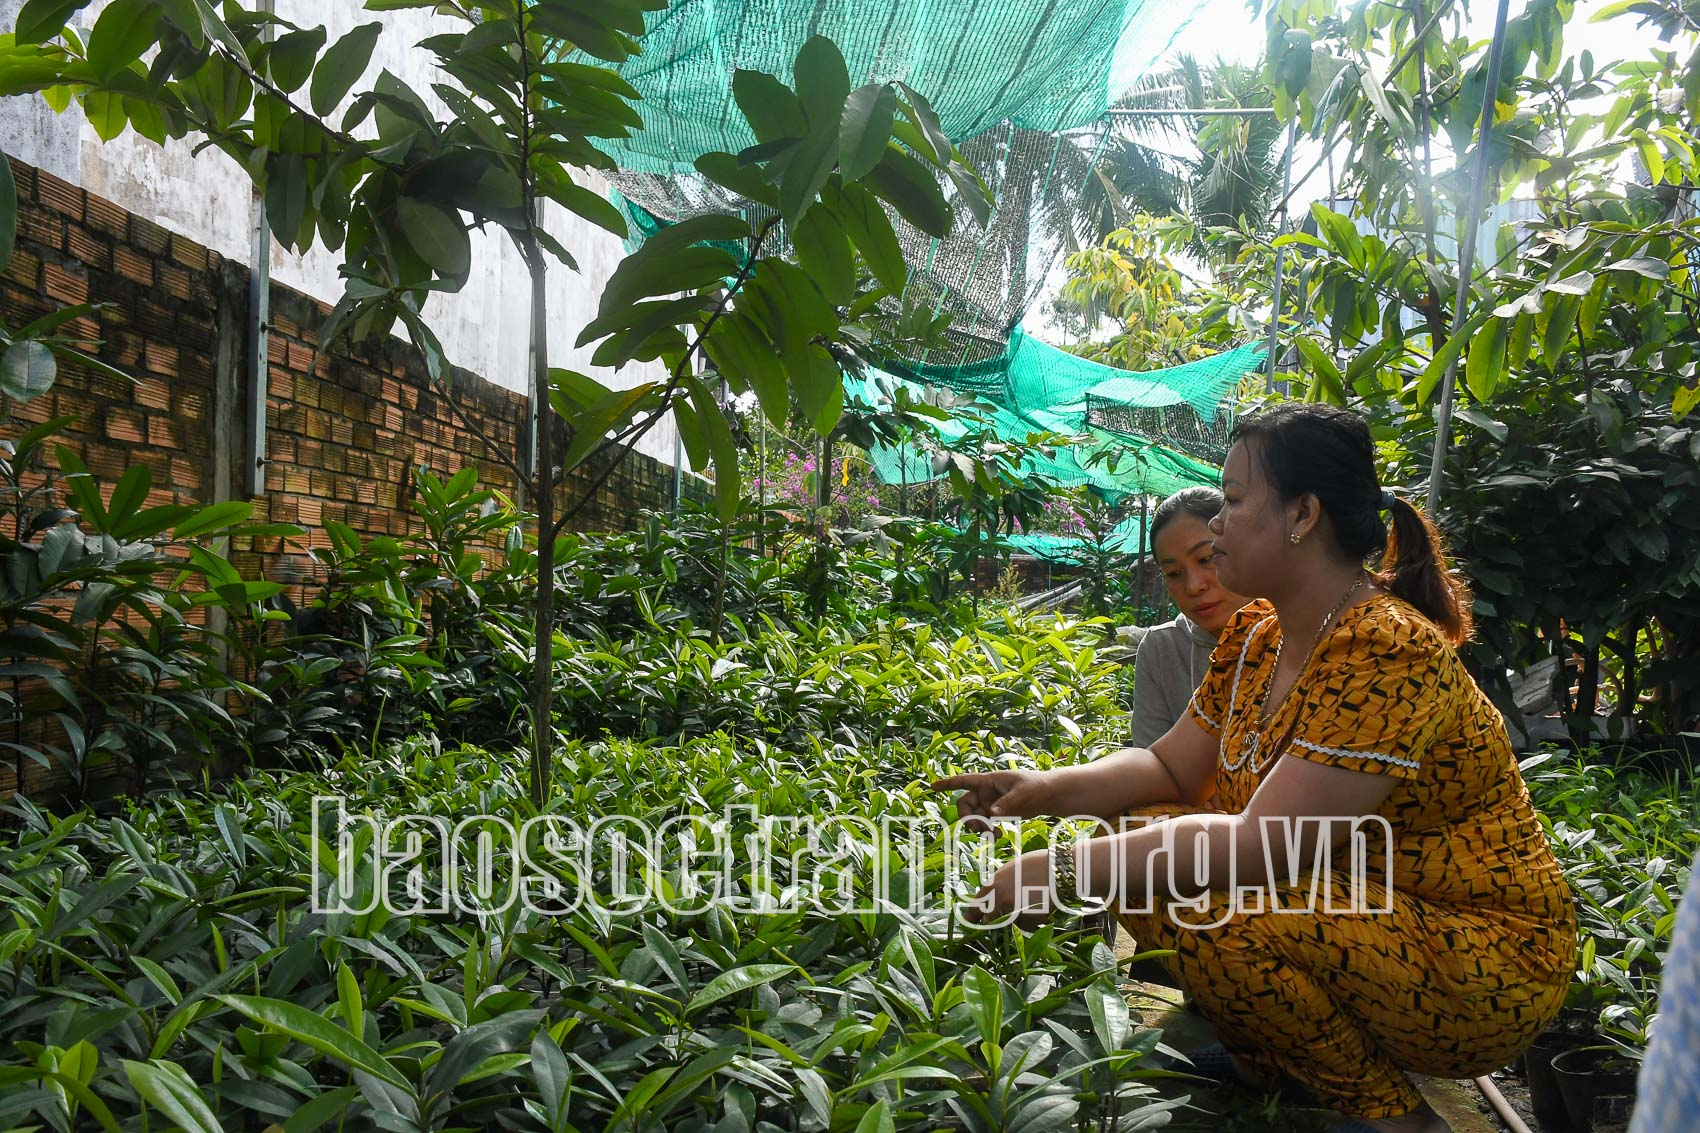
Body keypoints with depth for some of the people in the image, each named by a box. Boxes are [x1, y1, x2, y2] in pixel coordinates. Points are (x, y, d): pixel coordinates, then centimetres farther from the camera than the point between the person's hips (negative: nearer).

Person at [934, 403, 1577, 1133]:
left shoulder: (1386, 655, -27)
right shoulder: (1256, 635, 1)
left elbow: (1265, 845, -31)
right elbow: (1171, 768, 6)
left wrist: (1068, 869, -28)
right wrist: (1050, 789, -12)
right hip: (1352, 910, 8)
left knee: (1212, 918, -31)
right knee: (1143, 842, -4)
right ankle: (1262, 1055, 12)